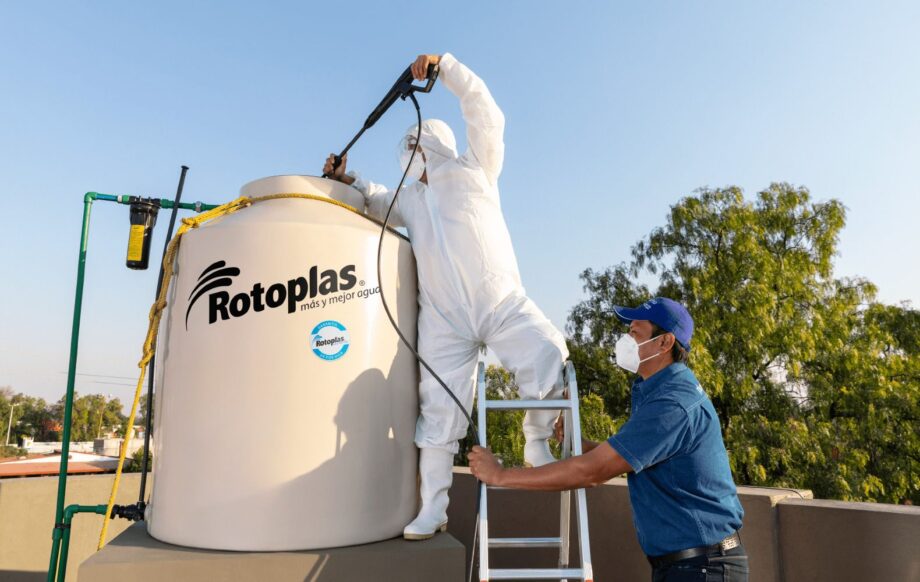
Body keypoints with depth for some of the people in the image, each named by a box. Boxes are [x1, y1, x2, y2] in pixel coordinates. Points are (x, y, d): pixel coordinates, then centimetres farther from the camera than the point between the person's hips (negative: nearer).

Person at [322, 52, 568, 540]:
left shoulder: (475, 171, 12)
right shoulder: (410, 197, 22)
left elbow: (485, 115, 1)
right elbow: (377, 202, 40)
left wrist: (444, 64, -5)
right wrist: (348, 181, 23)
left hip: (503, 303, -3)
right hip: (443, 319, 3)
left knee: (548, 355, -24)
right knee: (438, 409, 1)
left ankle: (537, 445, 0)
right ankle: (432, 509, 10)